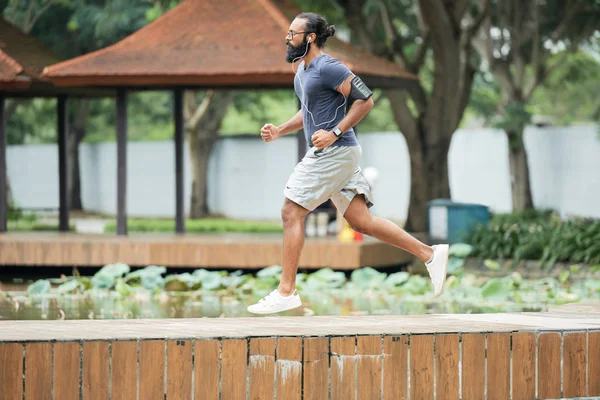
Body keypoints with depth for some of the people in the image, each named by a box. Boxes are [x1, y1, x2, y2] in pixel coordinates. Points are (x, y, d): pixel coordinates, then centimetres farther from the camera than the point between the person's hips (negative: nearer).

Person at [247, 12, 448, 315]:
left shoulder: (327, 68, -14)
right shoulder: (302, 69, 16)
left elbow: (365, 100, -16)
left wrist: (335, 133, -21)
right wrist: (279, 131, 14)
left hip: (335, 152, -10)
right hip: (325, 154, 10)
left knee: (291, 212, -8)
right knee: (361, 221, 7)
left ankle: (286, 292, -4)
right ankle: (429, 254, 11)